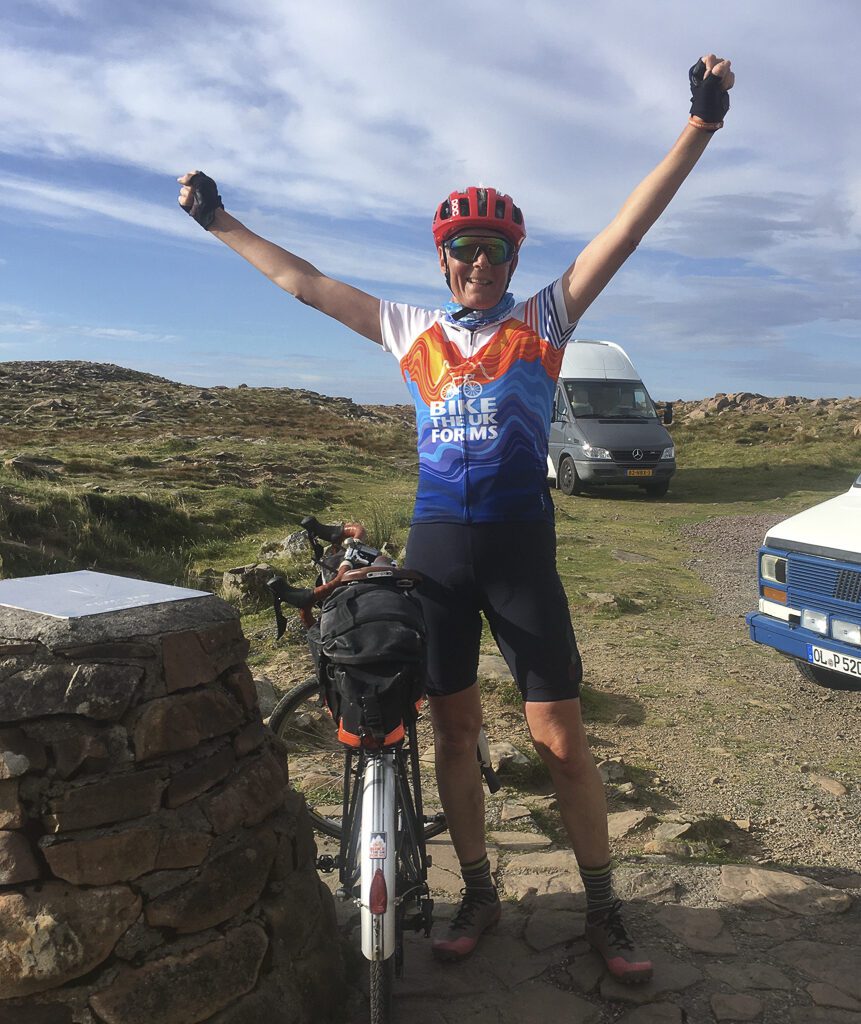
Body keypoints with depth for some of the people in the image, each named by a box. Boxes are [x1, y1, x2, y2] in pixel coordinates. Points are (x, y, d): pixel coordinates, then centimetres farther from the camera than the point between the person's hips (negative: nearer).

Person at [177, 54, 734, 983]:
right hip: (436, 549, 3)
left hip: (521, 548, -2)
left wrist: (701, 124, -11)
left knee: (560, 740, 1)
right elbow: (302, 281, 15)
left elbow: (626, 230, -4)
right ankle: (478, 894, 29)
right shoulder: (411, 330, 10)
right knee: (454, 730, 11)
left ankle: (603, 912, 20)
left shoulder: (542, 320, 4)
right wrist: (218, 222, 20)